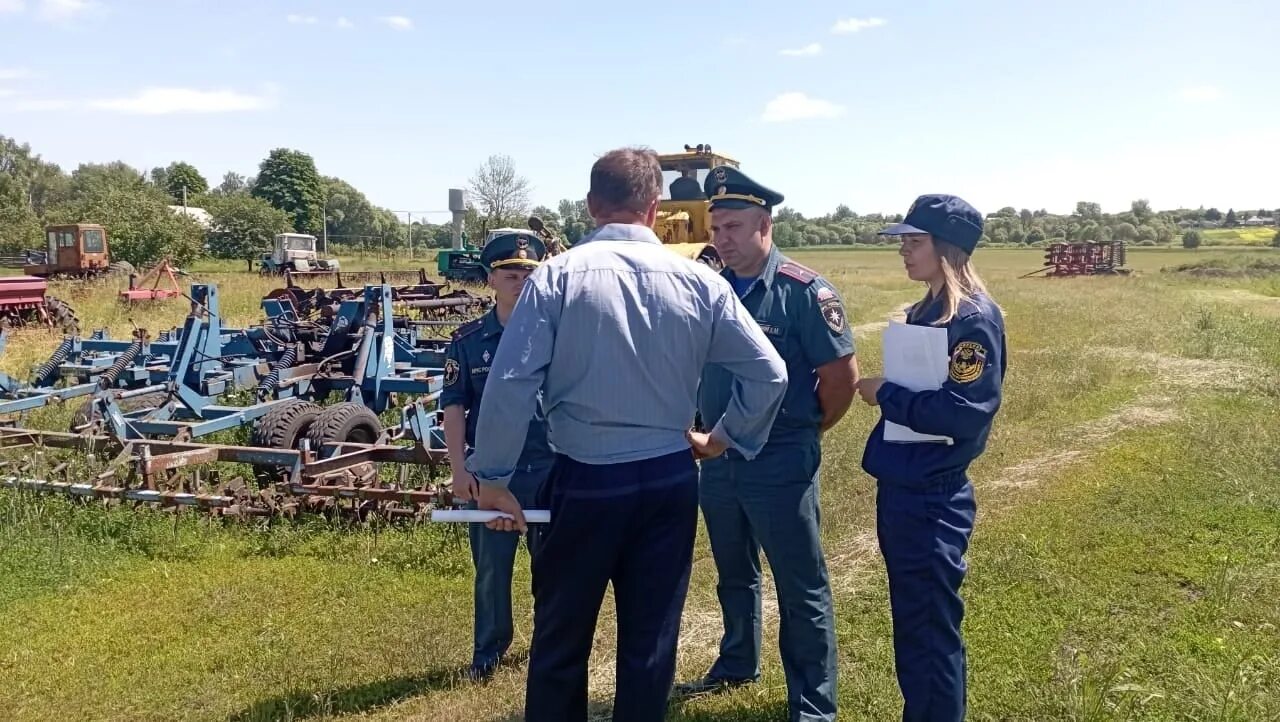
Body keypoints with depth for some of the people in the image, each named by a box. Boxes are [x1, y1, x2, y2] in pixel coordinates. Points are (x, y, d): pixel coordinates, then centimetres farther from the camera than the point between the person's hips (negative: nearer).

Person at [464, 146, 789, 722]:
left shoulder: (558, 277, -9)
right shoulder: (698, 281, -2)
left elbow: (511, 383, -13)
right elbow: (769, 374, 0)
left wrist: (491, 477, -4)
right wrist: (725, 439, 13)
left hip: (585, 481, -2)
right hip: (669, 480, 2)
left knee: (561, 636, 15)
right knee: (651, 638, 14)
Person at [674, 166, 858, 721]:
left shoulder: (804, 291, -13)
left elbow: (843, 374, -11)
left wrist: (807, 429, 0)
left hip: (781, 464, -6)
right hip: (719, 460, 6)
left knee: (801, 589, 6)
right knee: (734, 575, 23)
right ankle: (737, 665, 44)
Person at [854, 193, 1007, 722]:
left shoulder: (975, 317, -16)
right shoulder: (923, 312, 10)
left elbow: (964, 413, -23)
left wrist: (886, 396, -15)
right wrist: (886, 393, 0)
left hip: (933, 498, -9)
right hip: (900, 486, 9)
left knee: (933, 630, 4)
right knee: (910, 622, 20)